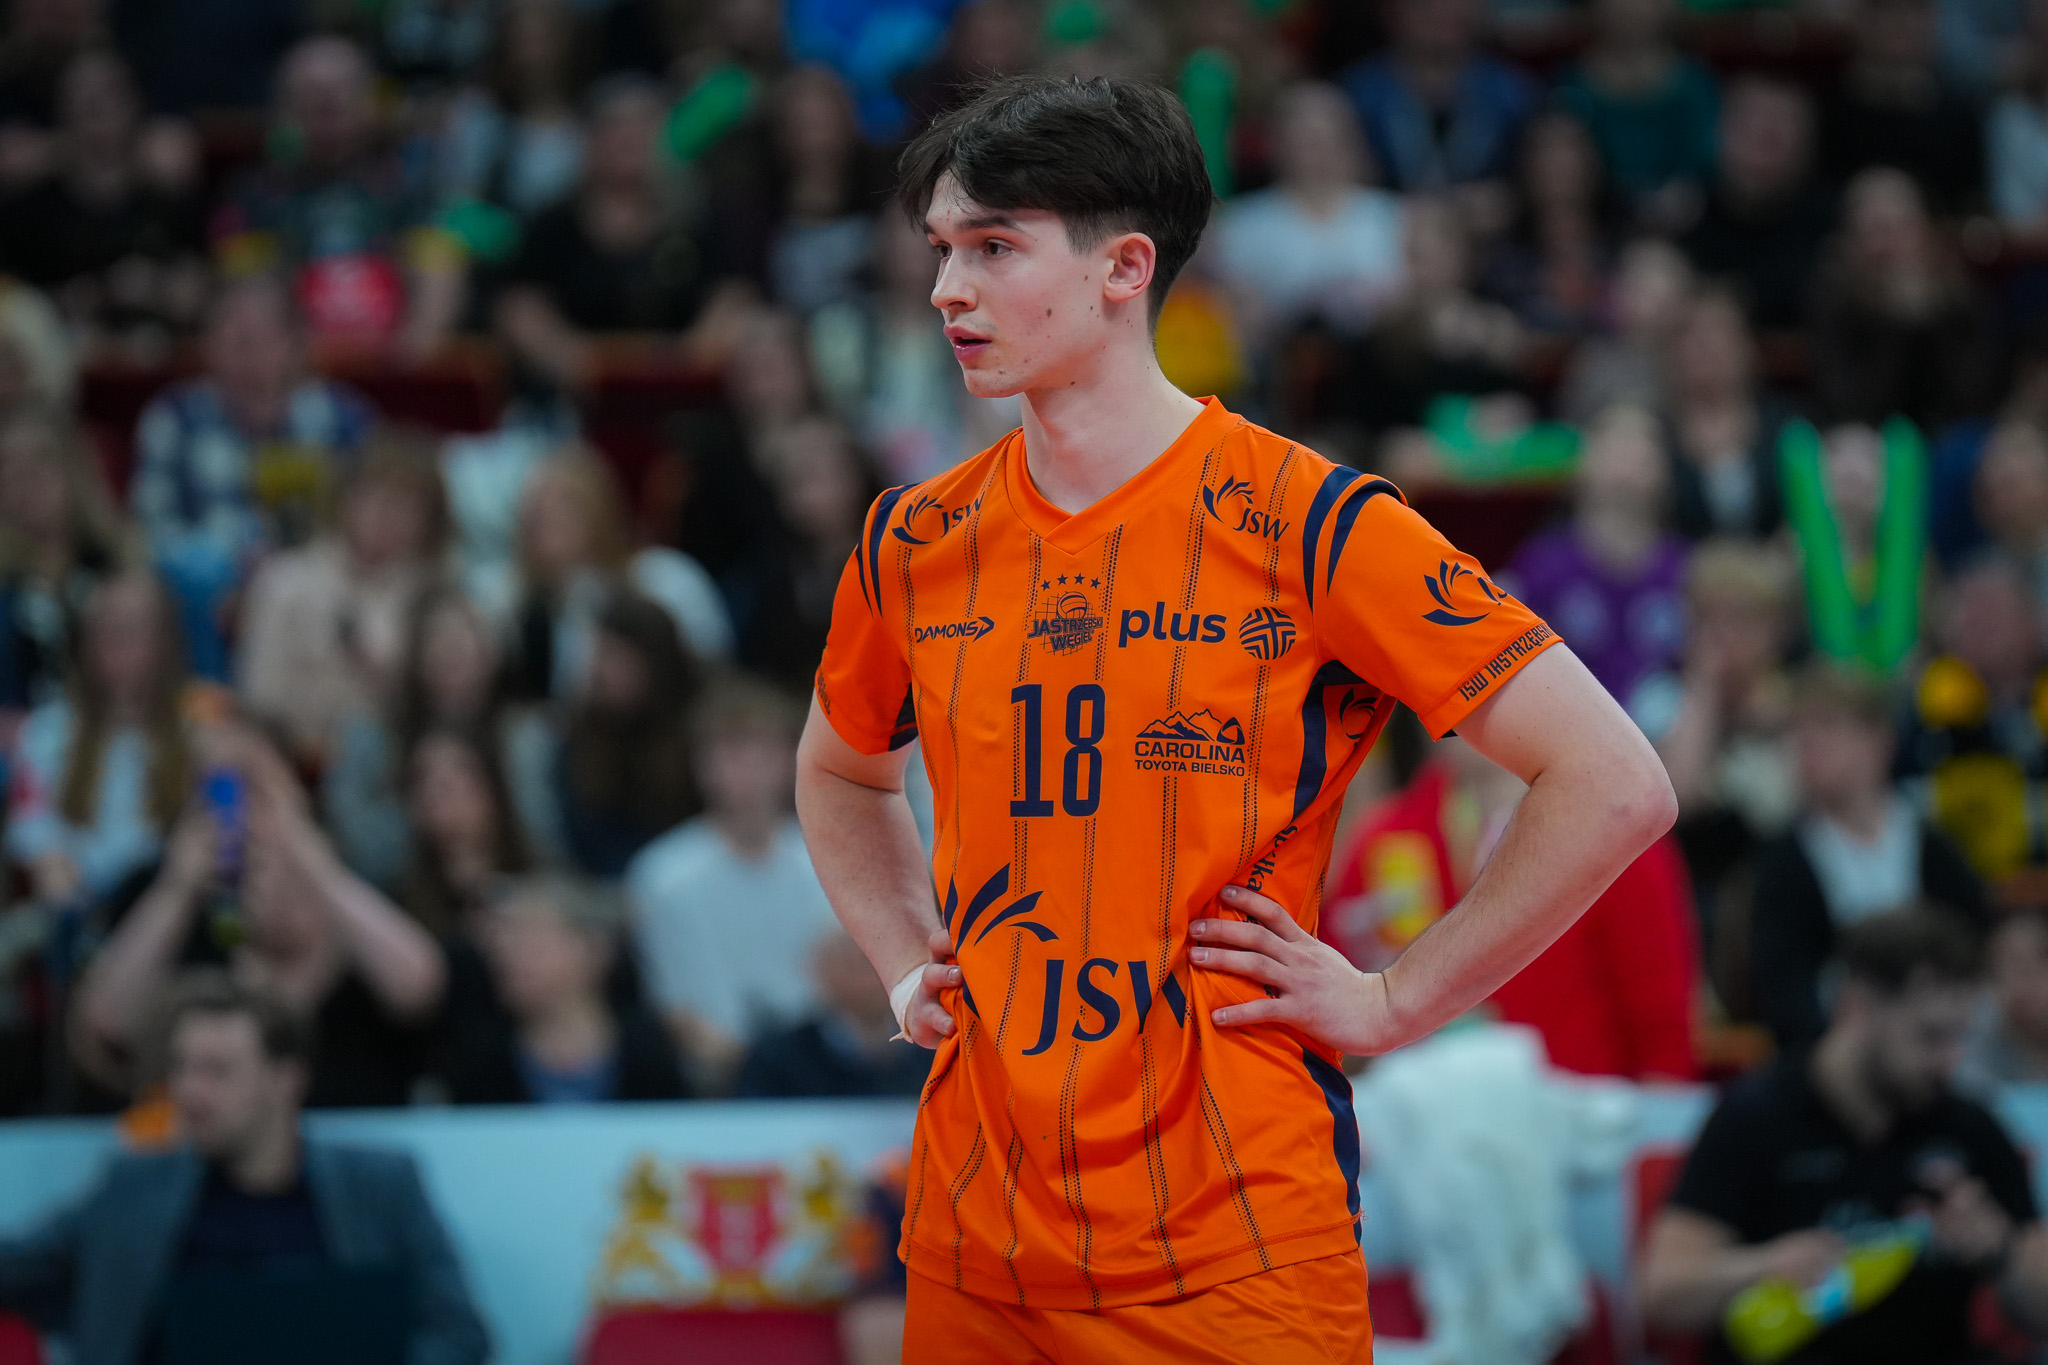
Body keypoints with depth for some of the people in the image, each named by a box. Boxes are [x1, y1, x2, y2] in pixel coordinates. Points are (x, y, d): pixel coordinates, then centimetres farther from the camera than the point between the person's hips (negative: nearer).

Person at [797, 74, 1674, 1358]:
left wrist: (1392, 1000, -9)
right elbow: (840, 772, 31)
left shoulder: (1305, 526, -9)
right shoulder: (917, 543, 8)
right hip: (969, 1248, 5)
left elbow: (1619, 786, -11)